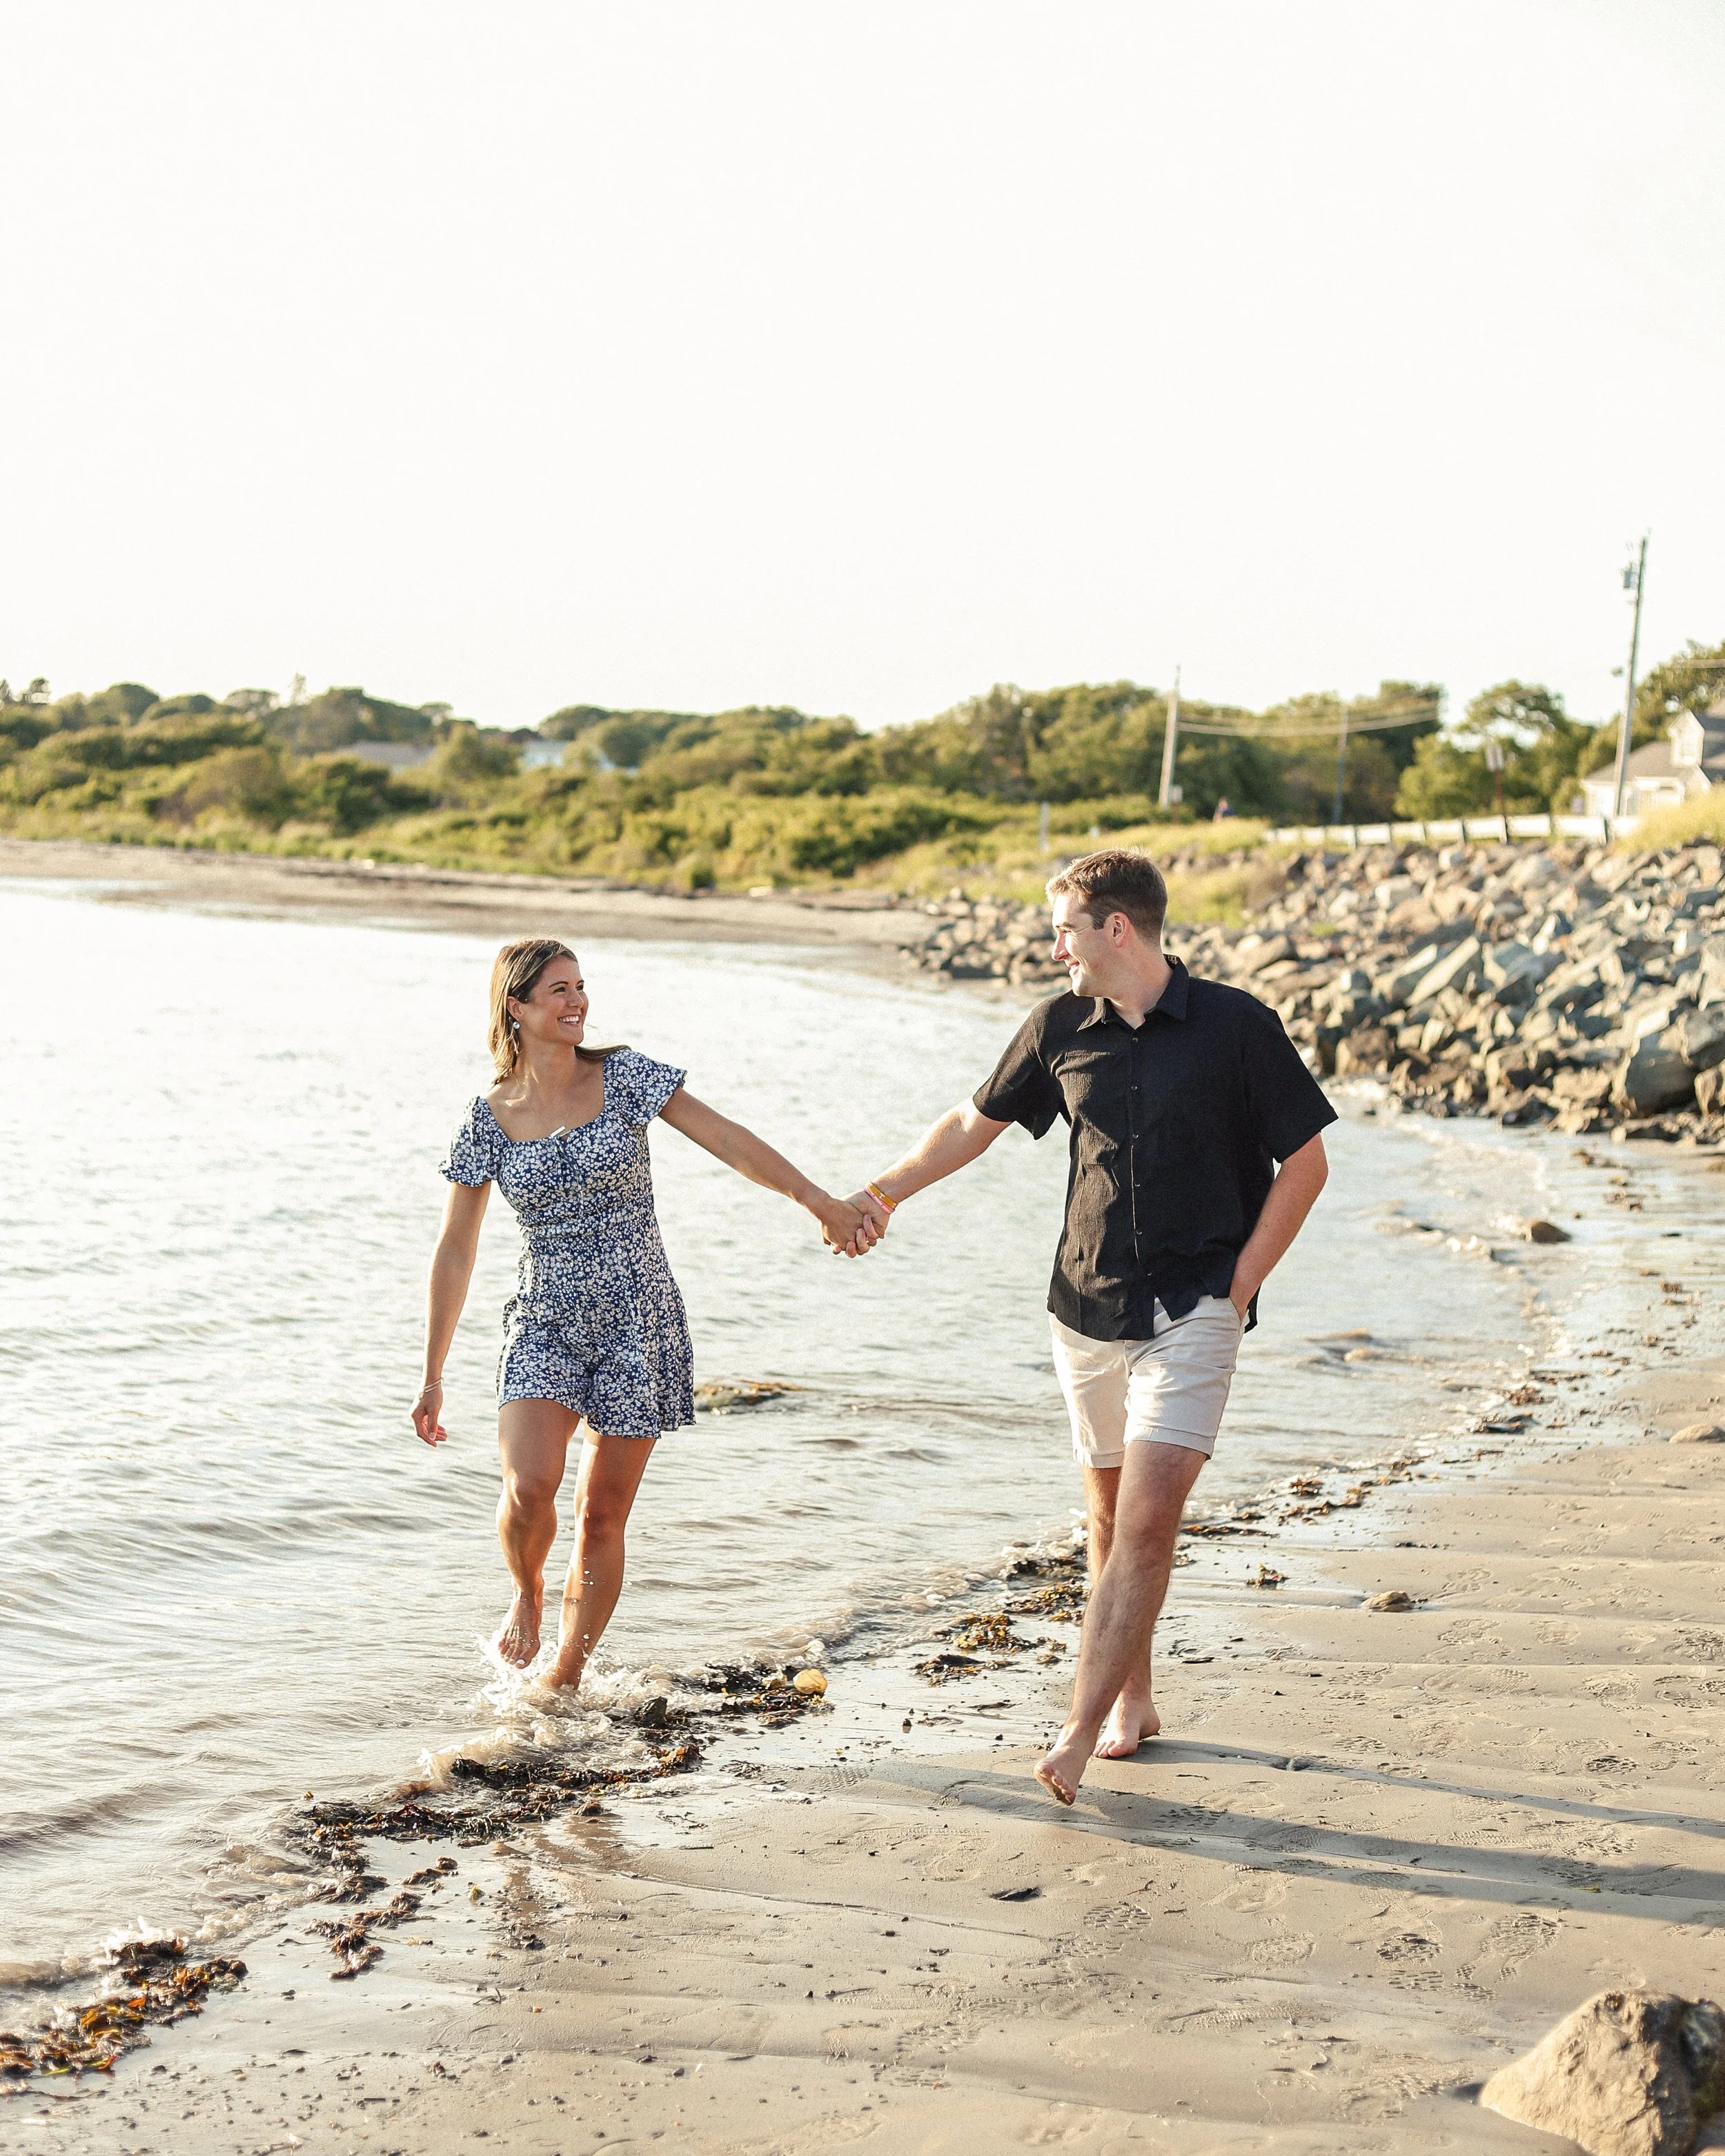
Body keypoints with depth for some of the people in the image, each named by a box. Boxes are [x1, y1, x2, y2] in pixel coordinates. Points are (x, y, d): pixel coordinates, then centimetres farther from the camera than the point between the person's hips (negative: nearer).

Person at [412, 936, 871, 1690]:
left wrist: (816, 1199, -15)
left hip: (638, 1323, 0)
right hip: (544, 1324, 0)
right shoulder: (490, 1120, 0)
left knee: (602, 1516, 3)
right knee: (529, 1486, -21)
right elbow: (454, 1252, 5)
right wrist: (433, 1375, 6)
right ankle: (526, 1594, 12)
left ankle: (566, 1677, 19)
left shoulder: (625, 1076, -2)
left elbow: (728, 1140, -5)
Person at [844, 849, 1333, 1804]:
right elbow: (975, 1123, 18)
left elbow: (1305, 1160, -2)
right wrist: (882, 1193, 19)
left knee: (1147, 1518, -13)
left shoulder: (1236, 1026, -8)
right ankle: (1132, 1699, 27)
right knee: (1109, 1514, 11)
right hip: (1086, 1307, 5)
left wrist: (1240, 1283, -6)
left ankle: (1079, 1732, -15)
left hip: (1192, 1312, -4)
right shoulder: (1061, 1027, 4)